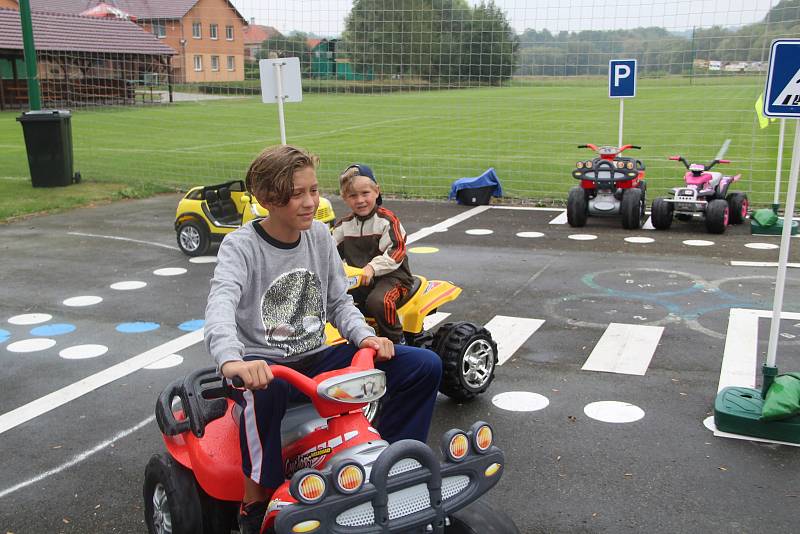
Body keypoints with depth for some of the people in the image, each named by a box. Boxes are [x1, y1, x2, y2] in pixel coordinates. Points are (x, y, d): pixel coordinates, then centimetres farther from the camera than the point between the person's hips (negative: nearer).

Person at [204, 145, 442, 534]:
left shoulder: (319, 235, 4)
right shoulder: (241, 245, -12)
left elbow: (339, 301, 9)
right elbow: (221, 304, -32)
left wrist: (365, 337, -13)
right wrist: (232, 361, -52)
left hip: (315, 358, 5)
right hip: (262, 365, -5)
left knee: (425, 366, -9)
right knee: (266, 390, -44)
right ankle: (255, 503, -19)